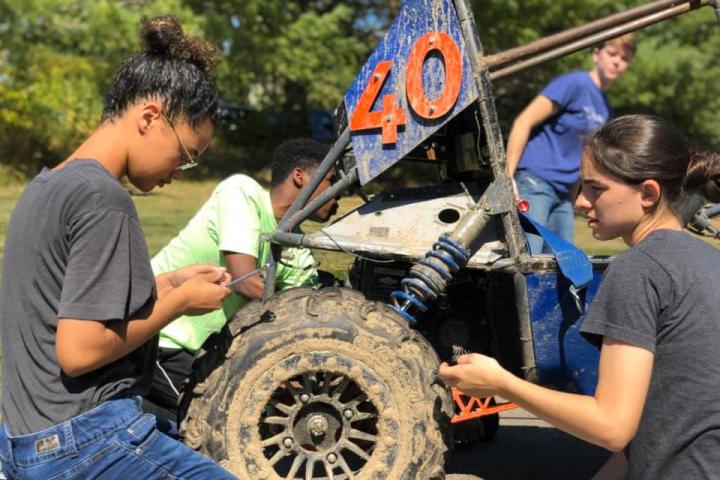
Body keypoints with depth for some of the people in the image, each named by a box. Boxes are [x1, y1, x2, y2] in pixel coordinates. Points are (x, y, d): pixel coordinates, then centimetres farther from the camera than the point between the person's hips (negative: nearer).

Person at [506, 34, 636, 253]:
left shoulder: (606, 110, 16)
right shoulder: (575, 83, -7)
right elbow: (524, 122, -12)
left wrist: (570, 202, 17)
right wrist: (508, 176, -17)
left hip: (562, 194, 8)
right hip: (534, 180, -8)